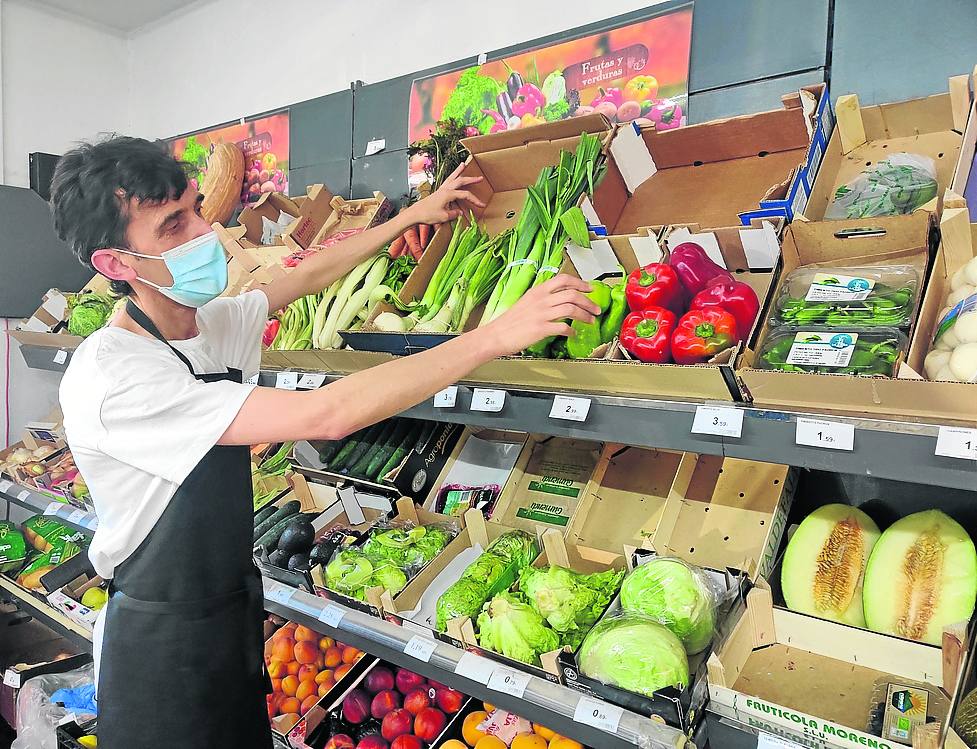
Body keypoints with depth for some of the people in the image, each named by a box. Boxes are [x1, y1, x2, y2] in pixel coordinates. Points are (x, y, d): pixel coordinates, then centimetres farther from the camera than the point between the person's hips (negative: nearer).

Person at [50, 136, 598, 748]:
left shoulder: (213, 323, -4)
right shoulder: (110, 379, -30)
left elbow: (310, 276, 12)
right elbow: (325, 415, -37)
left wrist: (413, 215, 15)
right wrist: (496, 335, -36)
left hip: (235, 605, 7)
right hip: (163, 645, -7)